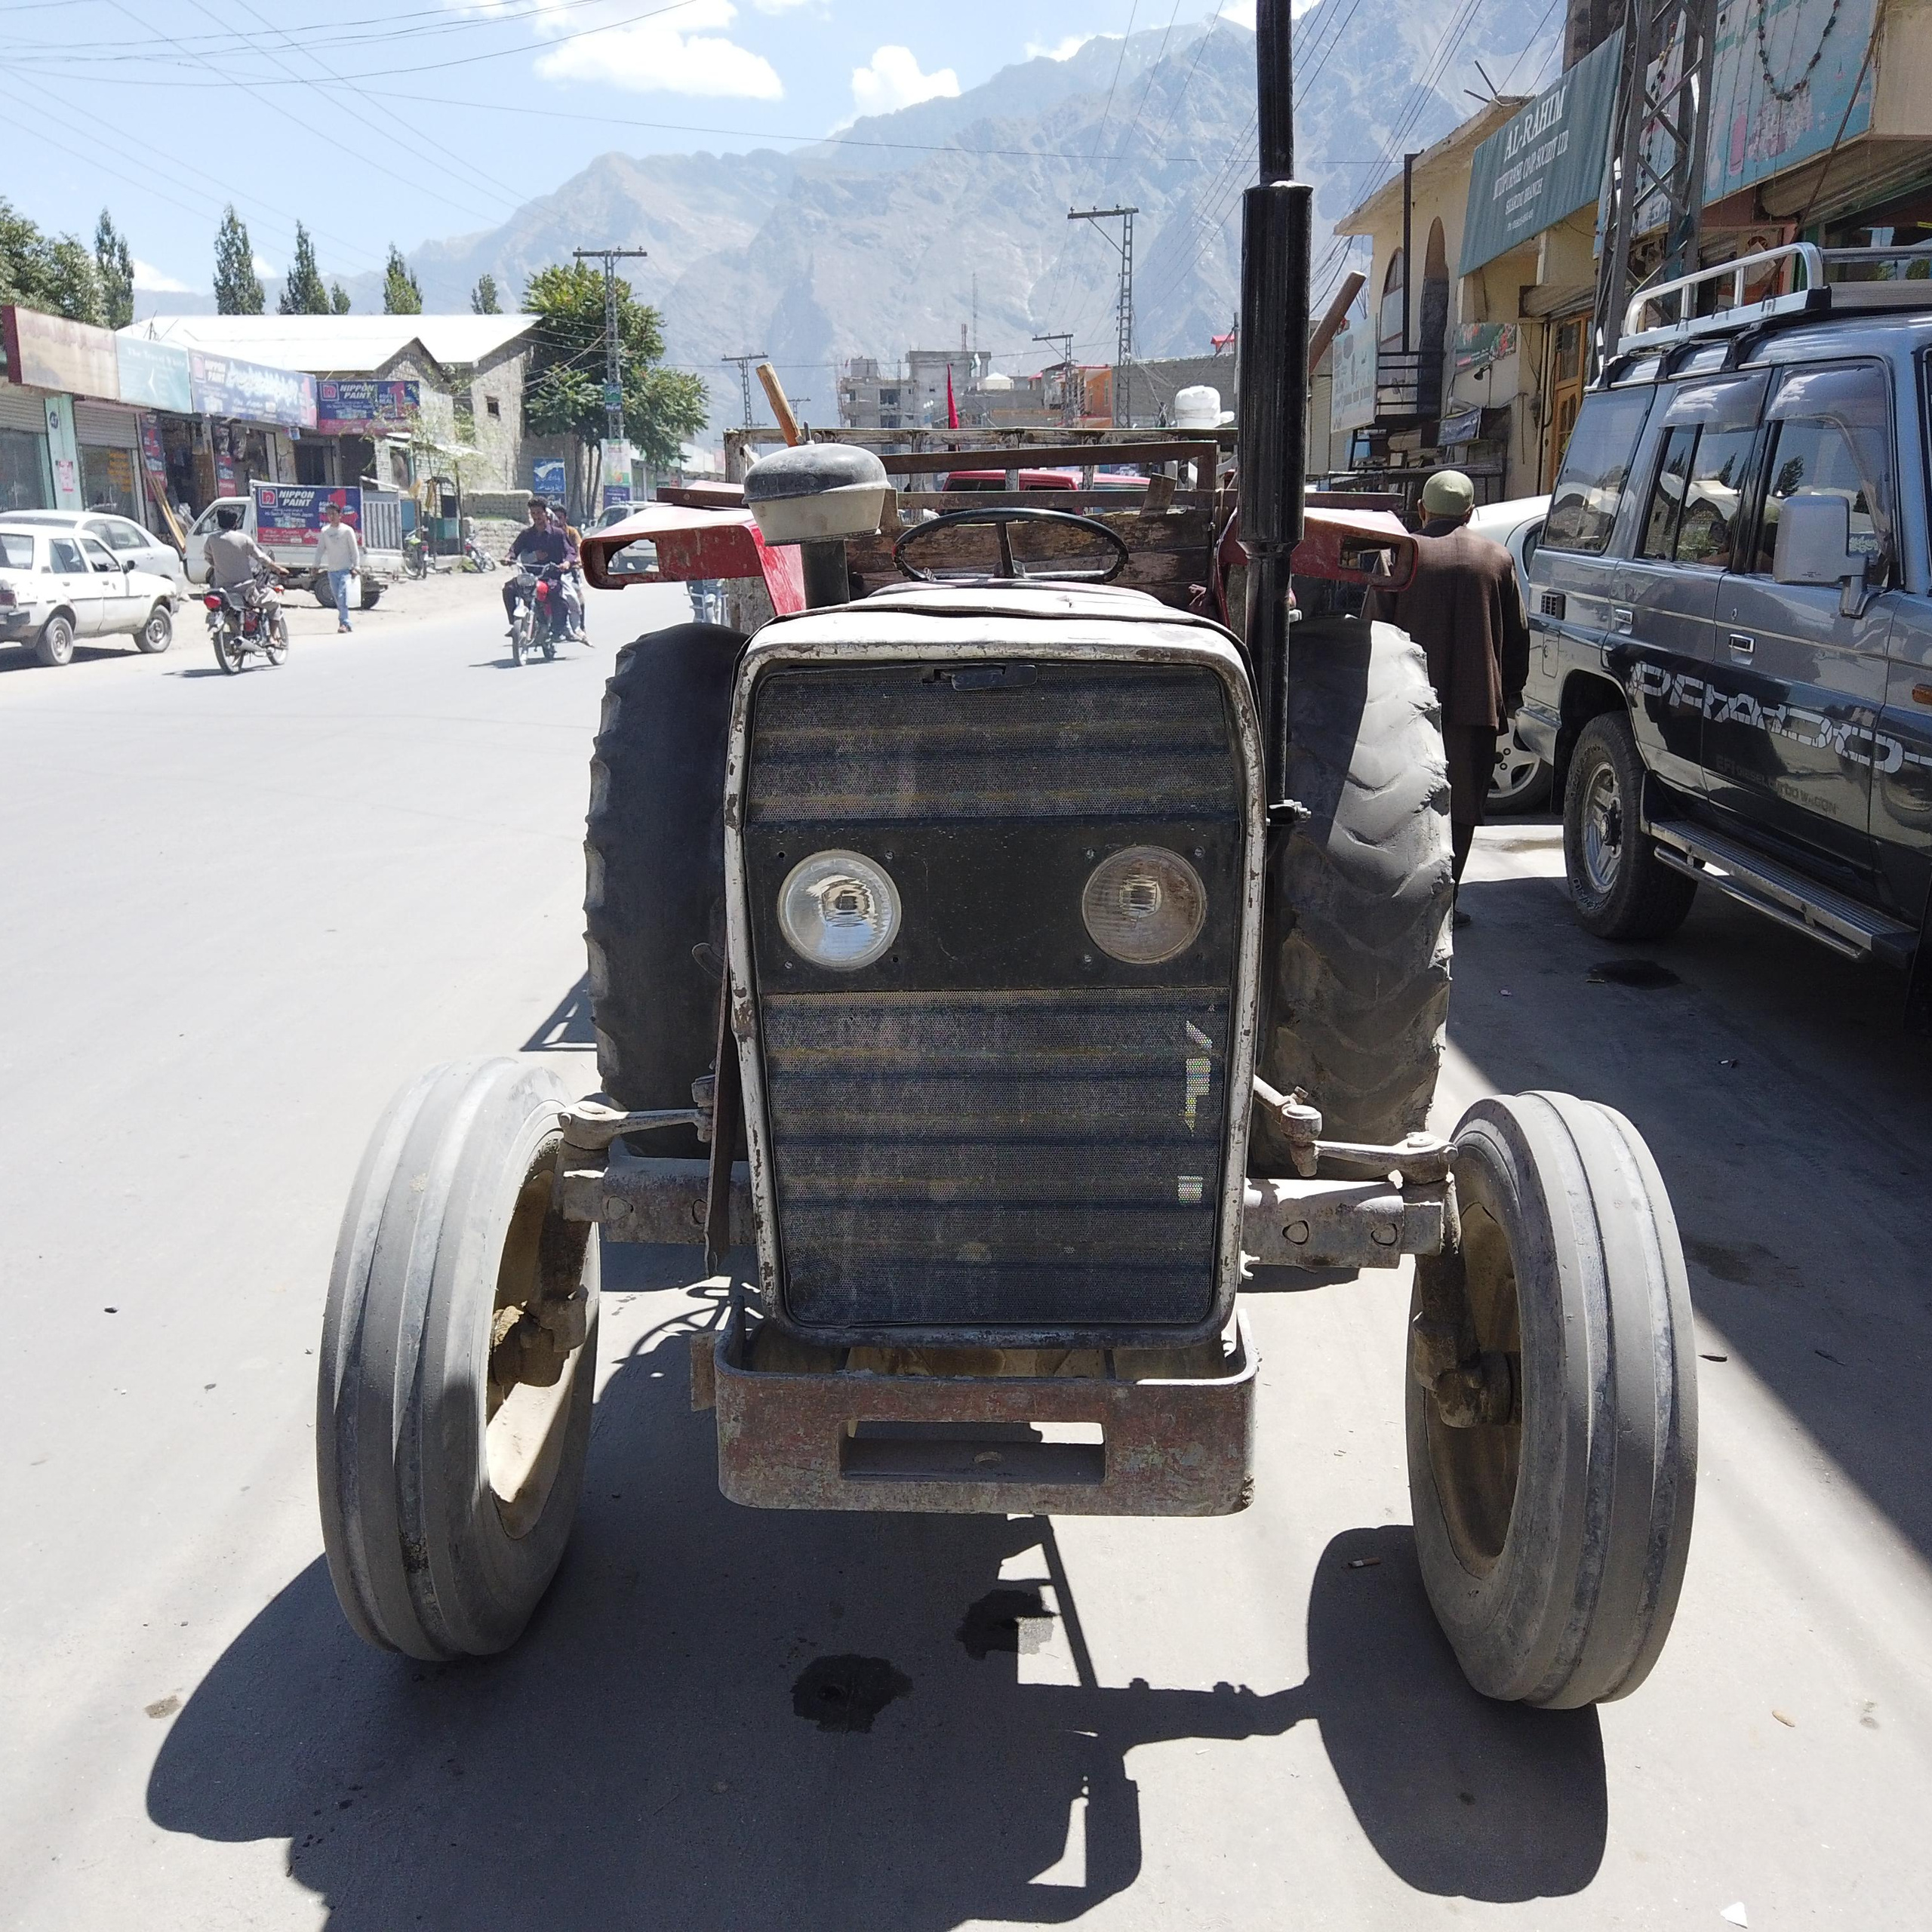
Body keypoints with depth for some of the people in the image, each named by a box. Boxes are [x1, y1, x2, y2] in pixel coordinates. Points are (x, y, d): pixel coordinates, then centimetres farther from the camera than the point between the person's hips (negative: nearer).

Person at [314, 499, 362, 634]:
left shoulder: (347, 530, -1)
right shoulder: (325, 531, 9)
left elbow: (355, 550, -1)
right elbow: (320, 549, 13)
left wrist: (356, 566, -8)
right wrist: (316, 566, 6)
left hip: (345, 569, -4)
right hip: (331, 570, 4)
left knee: (342, 596, -16)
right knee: (337, 597, 5)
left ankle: (344, 623, -17)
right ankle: (344, 621, 12)